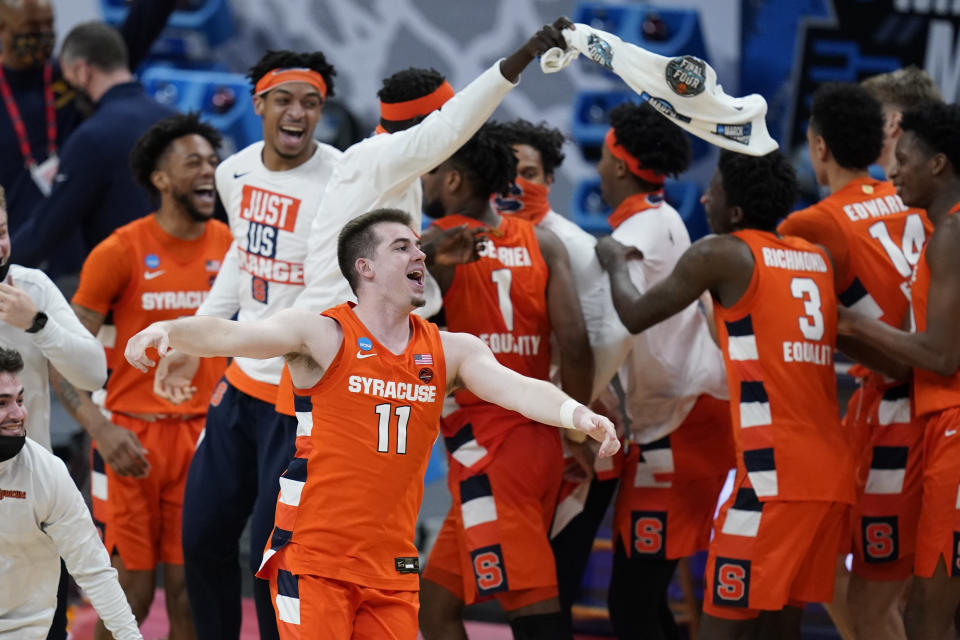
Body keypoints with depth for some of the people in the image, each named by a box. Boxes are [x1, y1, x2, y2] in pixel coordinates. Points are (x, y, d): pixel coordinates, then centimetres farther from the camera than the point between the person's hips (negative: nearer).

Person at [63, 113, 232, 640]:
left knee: (189, 588, 4)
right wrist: (103, 431, -18)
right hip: (134, 437, -3)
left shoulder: (229, 246, 4)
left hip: (203, 434, 3)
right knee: (131, 590, -2)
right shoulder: (121, 251, -7)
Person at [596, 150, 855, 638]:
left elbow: (636, 315, 6)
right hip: (832, 471, 7)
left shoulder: (722, 255, -3)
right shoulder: (817, 259, 15)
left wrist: (615, 263, 24)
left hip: (774, 472, -7)